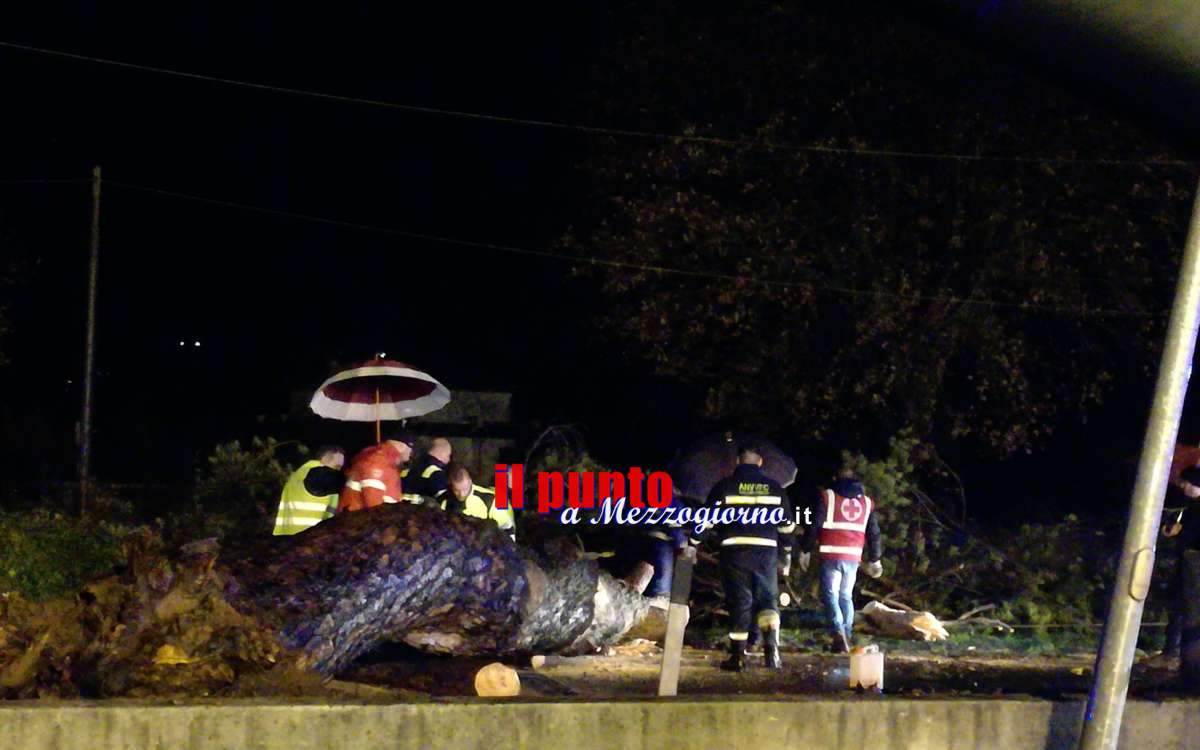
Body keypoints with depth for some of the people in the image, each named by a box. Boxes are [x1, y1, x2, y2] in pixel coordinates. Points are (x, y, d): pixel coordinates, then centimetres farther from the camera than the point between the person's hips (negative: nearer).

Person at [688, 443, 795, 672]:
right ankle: (771, 646, -12)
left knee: (738, 601, 4)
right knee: (768, 598, 9)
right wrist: (786, 548, 30)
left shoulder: (726, 486, 2)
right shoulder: (774, 487, 9)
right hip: (766, 552, 1)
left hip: (734, 552, -1)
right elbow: (787, 523, 15)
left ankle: (738, 654, 5)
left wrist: (693, 544, 9)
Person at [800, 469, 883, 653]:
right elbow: (874, 534, 16)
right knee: (846, 596, 16)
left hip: (831, 555, -4)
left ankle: (838, 633, -23)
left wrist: (806, 551, 3)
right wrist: (874, 560, 23)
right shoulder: (867, 502, 13)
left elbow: (814, 525, -3)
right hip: (853, 557, 4)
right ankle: (847, 636, 12)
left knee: (830, 595, -4)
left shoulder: (827, 497, 1)